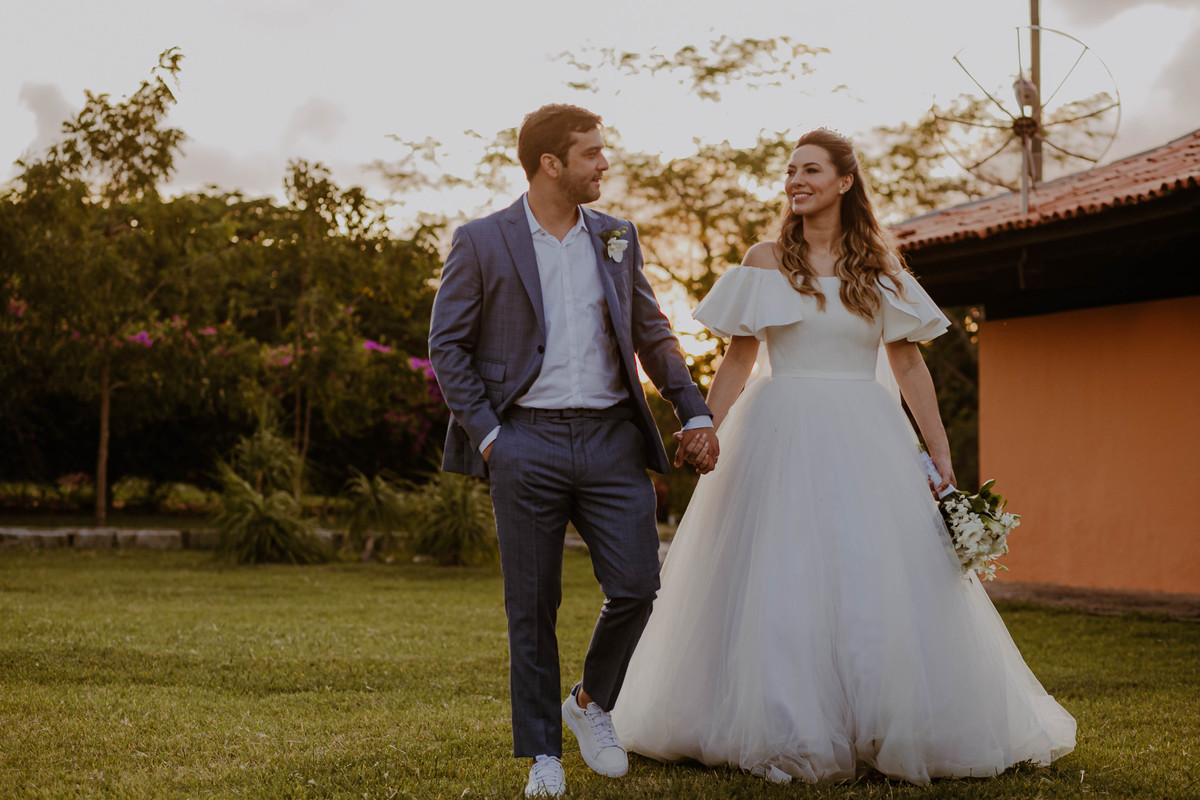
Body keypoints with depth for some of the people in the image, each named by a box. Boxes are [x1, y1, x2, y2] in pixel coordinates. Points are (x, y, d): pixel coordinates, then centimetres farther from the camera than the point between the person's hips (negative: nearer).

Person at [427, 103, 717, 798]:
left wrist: (695, 412, 9)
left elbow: (652, 334, 18)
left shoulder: (617, 237, 13)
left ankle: (592, 702, 22)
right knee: (532, 608, 3)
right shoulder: (481, 242, 1)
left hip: (611, 437, 3)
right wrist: (485, 433, -6)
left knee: (636, 586, -5)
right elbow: (448, 346, 1)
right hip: (526, 444, -3)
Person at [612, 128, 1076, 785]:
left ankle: (892, 732, 12)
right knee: (778, 585, -2)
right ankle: (781, 731, 10)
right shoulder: (765, 262, 5)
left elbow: (909, 366, 8)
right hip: (782, 436, -1)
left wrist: (941, 456, 3)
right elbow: (735, 362, 5)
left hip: (865, 438, 1)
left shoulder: (879, 265, 8)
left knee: (885, 582, -1)